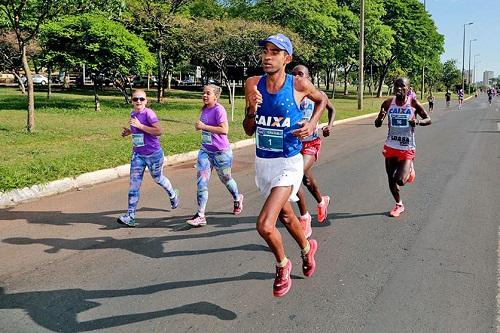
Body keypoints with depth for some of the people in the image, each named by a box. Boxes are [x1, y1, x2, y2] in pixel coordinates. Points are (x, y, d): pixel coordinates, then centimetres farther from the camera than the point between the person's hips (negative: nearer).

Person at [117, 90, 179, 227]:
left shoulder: (149, 113, -16)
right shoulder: (133, 114, 6)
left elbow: (159, 131, -25)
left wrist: (140, 125, -26)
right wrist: (129, 131, 4)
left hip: (153, 154, -5)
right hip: (137, 155, 6)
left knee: (158, 179, 16)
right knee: (134, 184, -2)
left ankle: (173, 195, 48)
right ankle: (130, 217, 0)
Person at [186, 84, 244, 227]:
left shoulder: (219, 110, -17)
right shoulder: (204, 109, 6)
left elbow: (224, 130, -28)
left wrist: (204, 126, -26)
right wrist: (199, 126, 5)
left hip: (221, 152, -6)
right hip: (205, 151, 6)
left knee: (225, 179, 15)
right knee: (201, 182, -5)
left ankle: (237, 199, 46)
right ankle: (200, 216, -4)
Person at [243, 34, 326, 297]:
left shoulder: (299, 85, -12)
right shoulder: (253, 84, -3)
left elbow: (321, 100, 11)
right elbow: (248, 131, 2)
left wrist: (312, 124, -6)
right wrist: (251, 110, -18)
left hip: (288, 164, -5)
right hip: (262, 162, 5)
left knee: (265, 225, -17)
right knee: (285, 215, 24)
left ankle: (282, 265, 14)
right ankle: (307, 248, 55)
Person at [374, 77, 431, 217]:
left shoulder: (413, 103, -8)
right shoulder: (388, 103, -3)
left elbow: (428, 119, 2)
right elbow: (377, 124, 2)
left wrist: (417, 122, -19)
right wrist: (380, 118, -21)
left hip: (407, 149, -3)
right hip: (390, 147, 3)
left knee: (400, 181, -13)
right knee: (391, 179, 10)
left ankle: (409, 170, 23)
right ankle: (399, 205, 33)